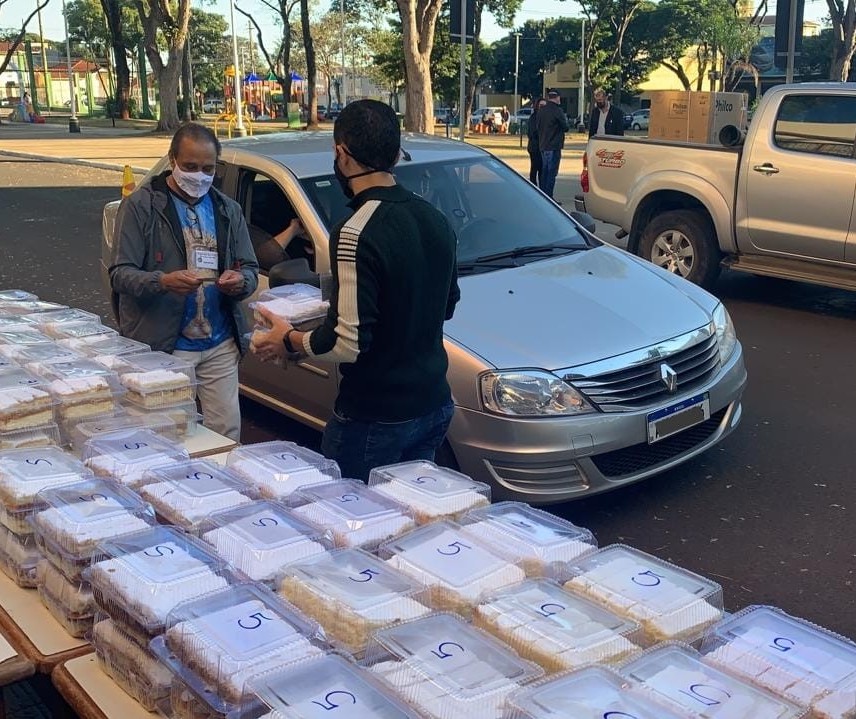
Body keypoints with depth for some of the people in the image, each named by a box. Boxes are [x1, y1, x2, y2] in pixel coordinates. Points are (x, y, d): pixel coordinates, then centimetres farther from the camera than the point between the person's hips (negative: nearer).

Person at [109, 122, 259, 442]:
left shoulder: (228, 210, 12)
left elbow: (251, 269, 11)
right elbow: (120, 274, -8)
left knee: (227, 431, 7)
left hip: (220, 345, 4)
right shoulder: (140, 206, -3)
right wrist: (163, 282, -28)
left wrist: (241, 280, -14)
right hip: (162, 344, -4)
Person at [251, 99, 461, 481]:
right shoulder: (436, 219, 3)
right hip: (435, 406, 8)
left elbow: (348, 342, -24)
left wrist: (290, 341, -7)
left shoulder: (355, 234, -22)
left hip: (374, 419, -8)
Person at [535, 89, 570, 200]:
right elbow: (565, 127, -9)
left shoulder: (541, 110, 7)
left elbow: (537, 126, 15)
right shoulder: (557, 111, -14)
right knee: (552, 173, -5)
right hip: (554, 146, -7)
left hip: (542, 146, 7)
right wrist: (565, 120, 9)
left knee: (544, 171, 15)